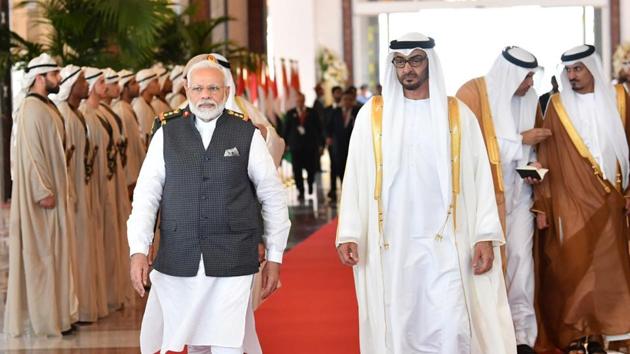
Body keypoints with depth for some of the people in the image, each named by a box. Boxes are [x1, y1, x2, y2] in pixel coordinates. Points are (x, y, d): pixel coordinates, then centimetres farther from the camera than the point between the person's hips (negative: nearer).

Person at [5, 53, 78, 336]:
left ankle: (54, 311, 19)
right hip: (39, 194, -10)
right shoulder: (32, 109, -17)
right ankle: (43, 317, 3)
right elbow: (30, 153, -21)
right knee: (40, 252, -3)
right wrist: (43, 191, -22)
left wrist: (53, 188, 15)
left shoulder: (47, 106, 12)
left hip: (51, 189, 10)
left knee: (52, 249, 13)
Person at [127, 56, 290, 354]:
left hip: (231, 263, -1)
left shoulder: (247, 134, 3)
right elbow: (146, 195, 3)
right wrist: (138, 251, -7)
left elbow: (273, 197, 7)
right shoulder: (166, 134, 6)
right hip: (177, 262, 2)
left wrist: (275, 257, 6)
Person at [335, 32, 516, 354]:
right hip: (391, 244, 1)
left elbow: (479, 177, 2)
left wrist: (486, 236, -6)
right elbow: (356, 177, 3)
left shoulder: (457, 114, 4)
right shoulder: (372, 114, 5)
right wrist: (348, 234, -6)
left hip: (445, 244, -1)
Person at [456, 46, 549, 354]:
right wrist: (520, 140, -16)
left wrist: (534, 163, -3)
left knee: (520, 256, -2)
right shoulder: (472, 94, -12)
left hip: (518, 191, 4)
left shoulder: (529, 98, 5)